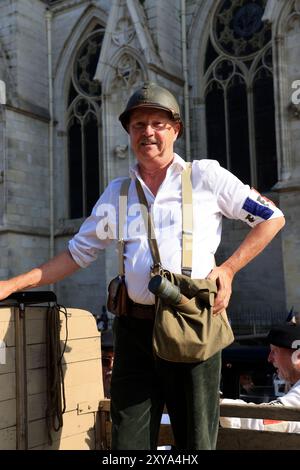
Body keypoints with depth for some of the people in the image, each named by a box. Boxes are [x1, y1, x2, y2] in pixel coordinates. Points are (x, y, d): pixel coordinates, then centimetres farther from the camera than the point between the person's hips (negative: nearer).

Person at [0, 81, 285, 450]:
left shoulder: (205, 176, 3)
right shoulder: (116, 193, 13)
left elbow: (272, 218, 7)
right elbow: (78, 253, 17)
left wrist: (228, 268, -4)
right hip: (135, 327, 3)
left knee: (196, 439, 7)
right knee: (128, 440, 8)